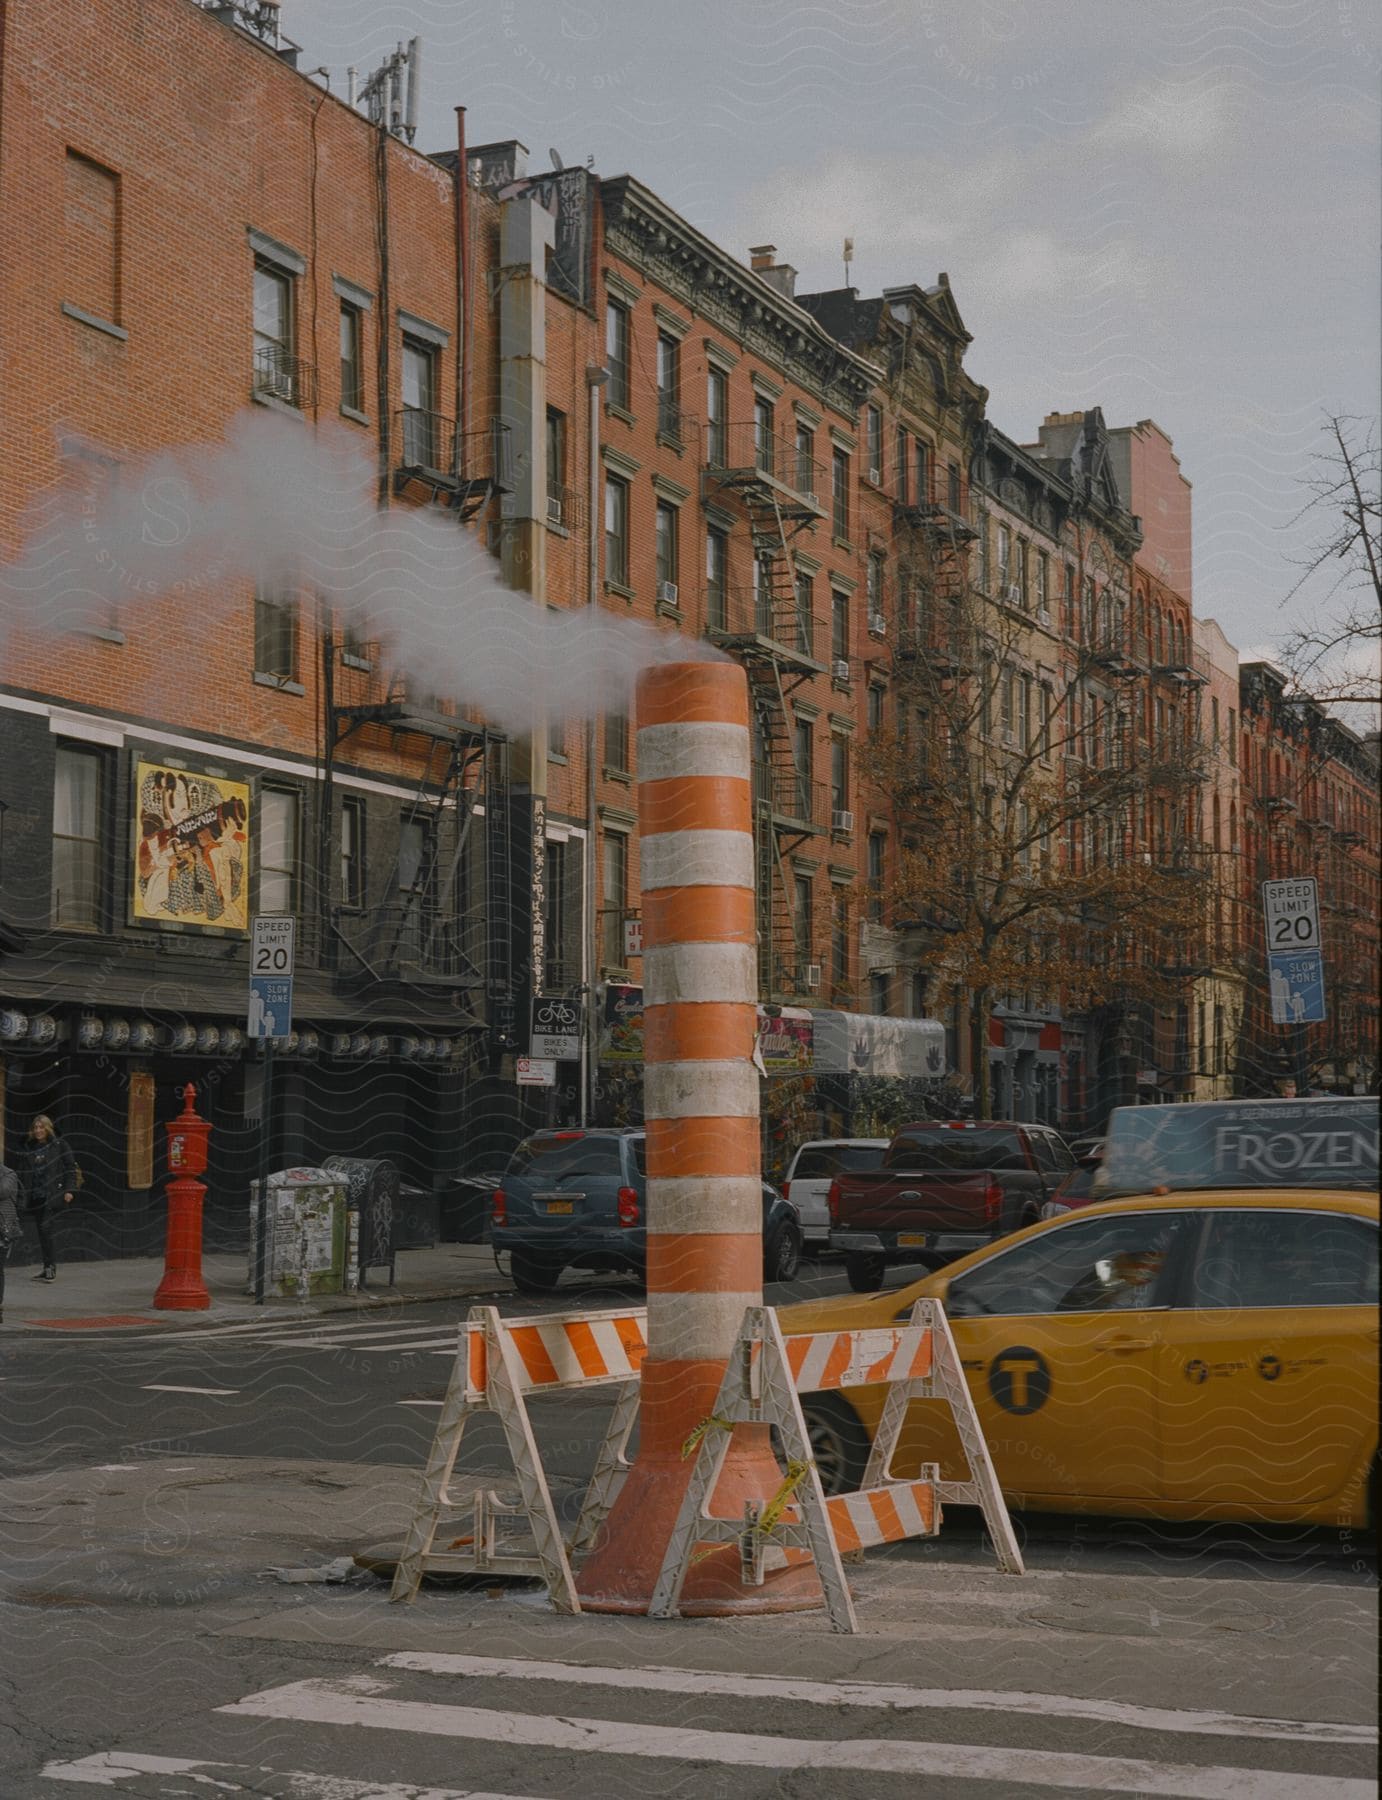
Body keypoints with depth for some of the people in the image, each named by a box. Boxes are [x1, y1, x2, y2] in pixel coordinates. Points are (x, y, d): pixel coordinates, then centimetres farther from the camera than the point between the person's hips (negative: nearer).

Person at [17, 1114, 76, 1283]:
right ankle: (48, 1266, 11)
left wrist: (69, 1190, -8)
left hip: (52, 1194, -5)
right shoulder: (29, 1148, 12)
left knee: (45, 1227, -15)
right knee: (40, 1231, 5)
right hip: (34, 1195, 5)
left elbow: (71, 1168, -1)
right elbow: (23, 1172, 16)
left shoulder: (60, 1146, 0)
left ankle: (50, 1266, -11)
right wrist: (23, 1192, 9)